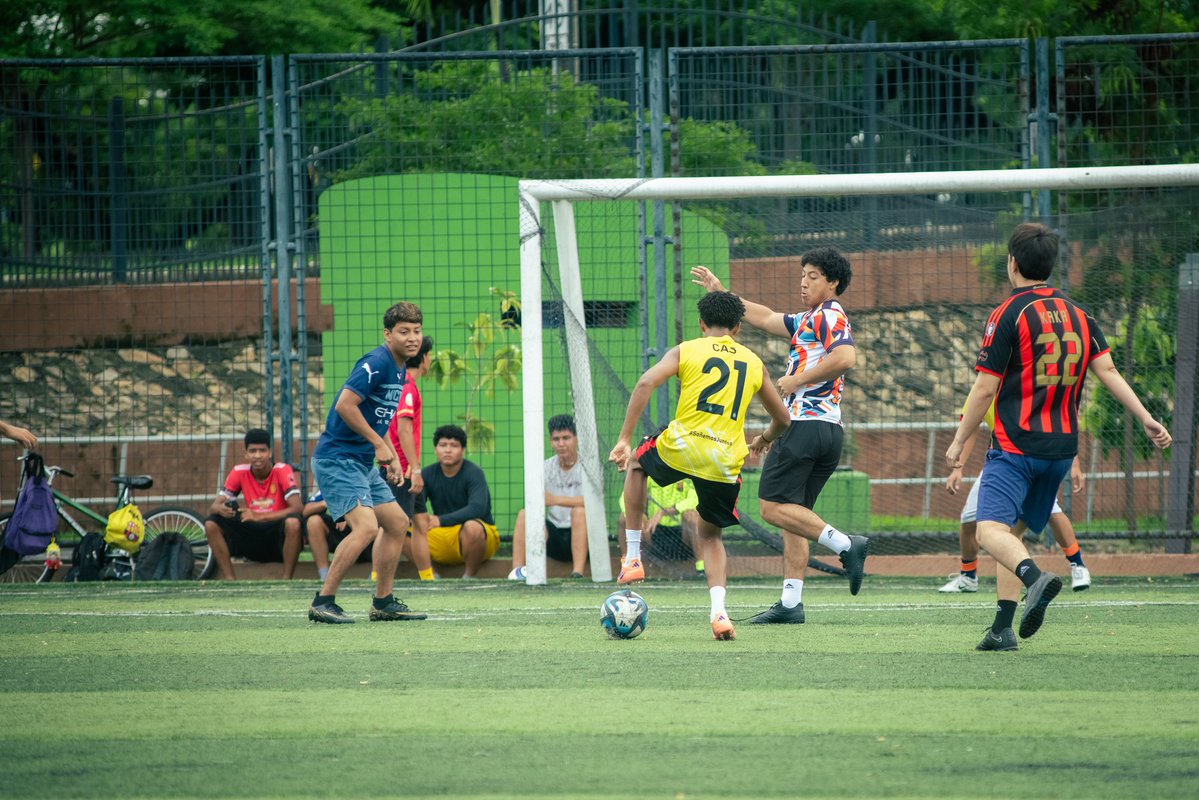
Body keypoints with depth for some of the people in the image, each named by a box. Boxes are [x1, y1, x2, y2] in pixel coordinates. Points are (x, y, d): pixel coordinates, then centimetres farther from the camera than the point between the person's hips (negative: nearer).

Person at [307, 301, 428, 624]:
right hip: (337, 459, -10)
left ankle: (383, 603, 21)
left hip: (362, 463, 10)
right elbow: (345, 405, -25)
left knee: (397, 522, 13)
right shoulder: (377, 363, -16)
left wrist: (392, 455, 16)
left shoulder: (398, 369, 14)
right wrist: (379, 443, -20)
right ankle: (323, 602, -17)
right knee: (366, 525, -22)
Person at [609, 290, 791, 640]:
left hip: (681, 447, -2)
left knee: (636, 464, 33)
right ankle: (719, 611, 0)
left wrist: (625, 439, -8)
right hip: (726, 462, 2)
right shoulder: (754, 363, 16)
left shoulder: (686, 351, 7)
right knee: (711, 535, 24)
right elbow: (782, 418, 23)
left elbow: (646, 383, -10)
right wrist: (764, 440, 46)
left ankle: (633, 557, 26)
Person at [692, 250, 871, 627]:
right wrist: (721, 292, 36)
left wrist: (795, 381, -16)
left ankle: (845, 545, -20)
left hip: (804, 423, -10)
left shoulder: (829, 315, -6)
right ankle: (791, 603, 4)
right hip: (830, 430, 10)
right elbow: (765, 318, 35)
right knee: (792, 514, 8)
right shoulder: (808, 320, 23)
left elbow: (845, 357, -24)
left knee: (774, 507, -12)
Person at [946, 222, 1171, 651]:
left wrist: (959, 442, 1)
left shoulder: (1008, 315, -7)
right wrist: (1147, 420, 7)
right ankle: (1003, 627, 9)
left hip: (1016, 445, -7)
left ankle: (1035, 575, -45)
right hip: (1062, 446, 7)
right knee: (1013, 529, 16)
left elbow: (985, 389, -8)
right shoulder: (1077, 314, 11)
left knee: (991, 529, -17)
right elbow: (1108, 371, 5)